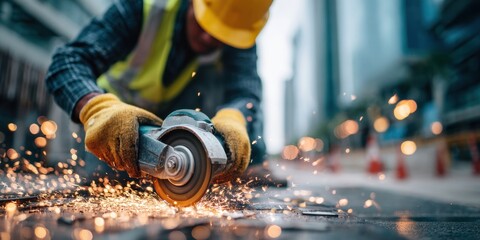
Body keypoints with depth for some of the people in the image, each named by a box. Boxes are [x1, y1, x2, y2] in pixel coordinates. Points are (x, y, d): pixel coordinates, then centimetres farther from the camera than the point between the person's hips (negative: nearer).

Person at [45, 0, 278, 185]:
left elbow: (245, 88, -38)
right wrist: (99, 109, -59)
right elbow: (68, 61, -38)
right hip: (119, 104, 0)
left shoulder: (239, 39, -20)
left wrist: (232, 119, -61)